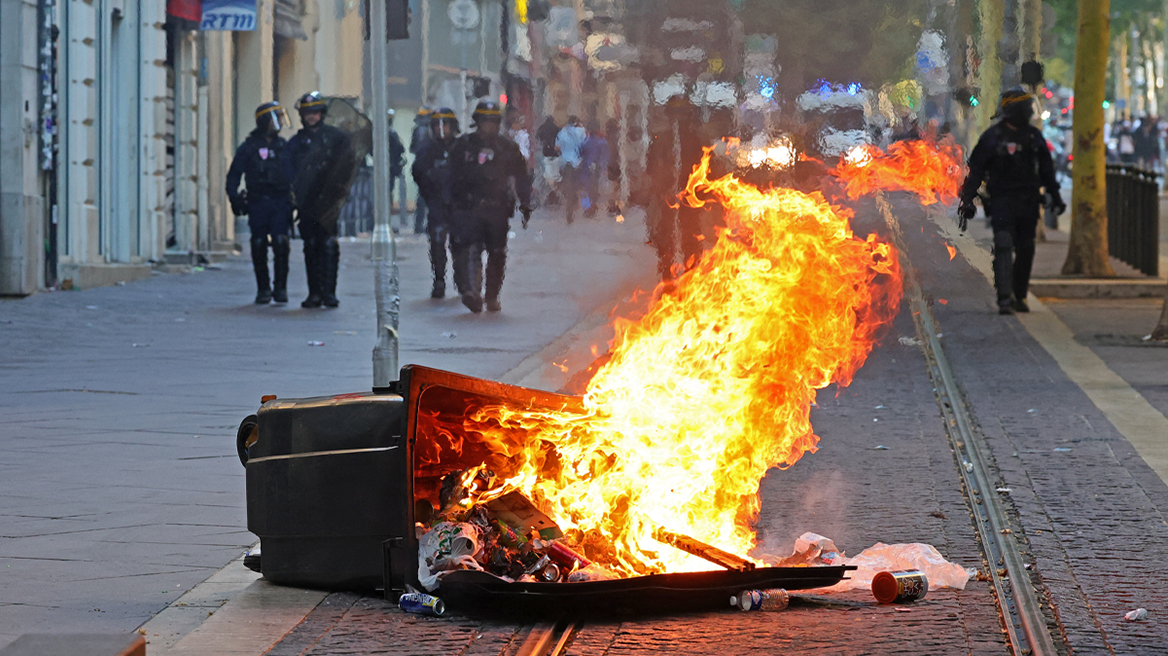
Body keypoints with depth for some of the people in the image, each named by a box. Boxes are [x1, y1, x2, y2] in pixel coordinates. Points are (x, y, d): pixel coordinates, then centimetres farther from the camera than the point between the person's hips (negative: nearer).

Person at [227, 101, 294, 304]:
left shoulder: (284, 146, 13)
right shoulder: (249, 147, 4)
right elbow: (233, 175, 6)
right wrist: (234, 198, -6)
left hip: (280, 202, 1)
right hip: (257, 202, -1)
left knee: (281, 242, -13)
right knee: (259, 246, 0)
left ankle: (280, 287, -6)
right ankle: (263, 289, 10)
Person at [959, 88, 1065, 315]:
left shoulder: (1034, 136, 12)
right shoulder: (993, 136, -2)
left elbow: (1046, 169, 22)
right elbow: (975, 169, 0)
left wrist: (1054, 195, 20)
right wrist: (967, 200, -6)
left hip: (1029, 202, 4)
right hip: (1002, 200, -4)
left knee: (1025, 250, 6)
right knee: (1004, 247, -15)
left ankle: (1019, 296, 18)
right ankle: (1004, 298, -20)